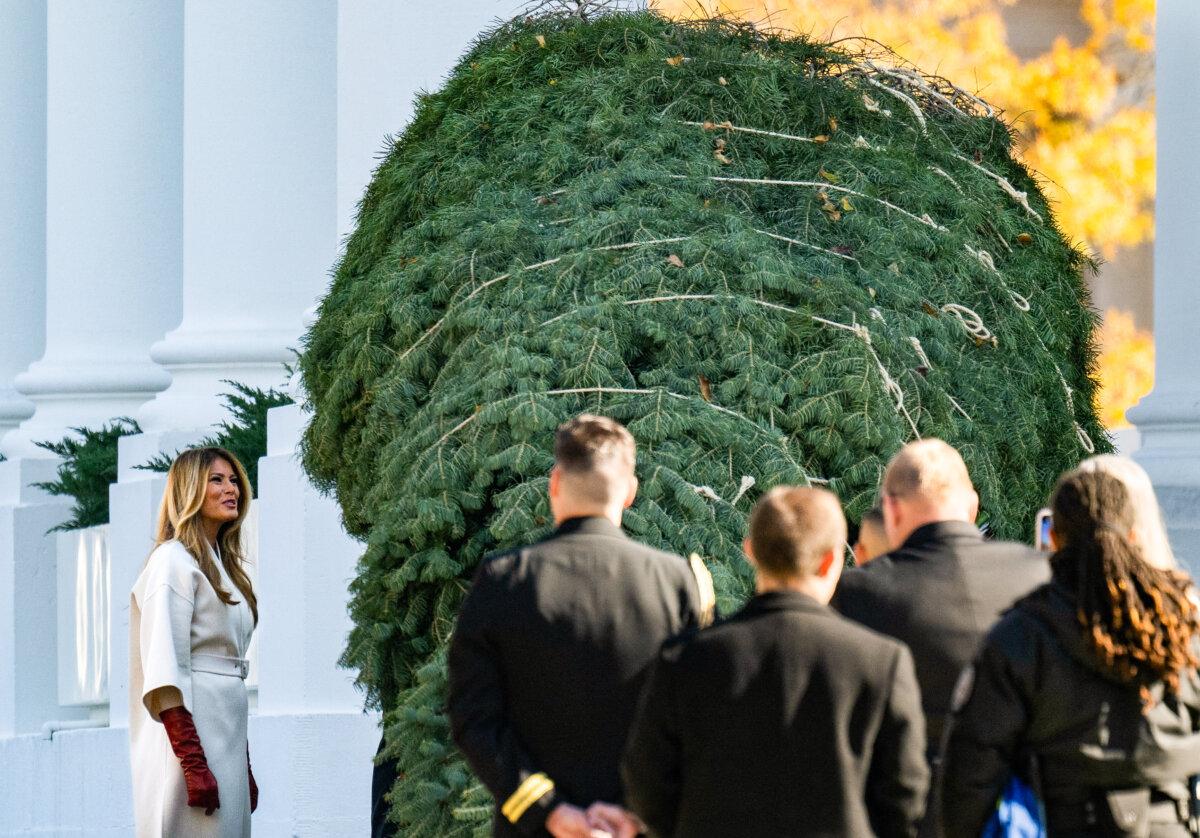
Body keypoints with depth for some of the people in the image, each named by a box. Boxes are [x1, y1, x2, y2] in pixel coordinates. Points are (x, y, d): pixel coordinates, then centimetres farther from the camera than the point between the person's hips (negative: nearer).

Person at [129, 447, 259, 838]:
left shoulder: (223, 565, 19)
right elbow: (165, 672, -16)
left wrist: (245, 767, 17)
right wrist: (193, 764, -23)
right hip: (190, 733, -9)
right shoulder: (174, 561, -8)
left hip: (227, 735, 9)